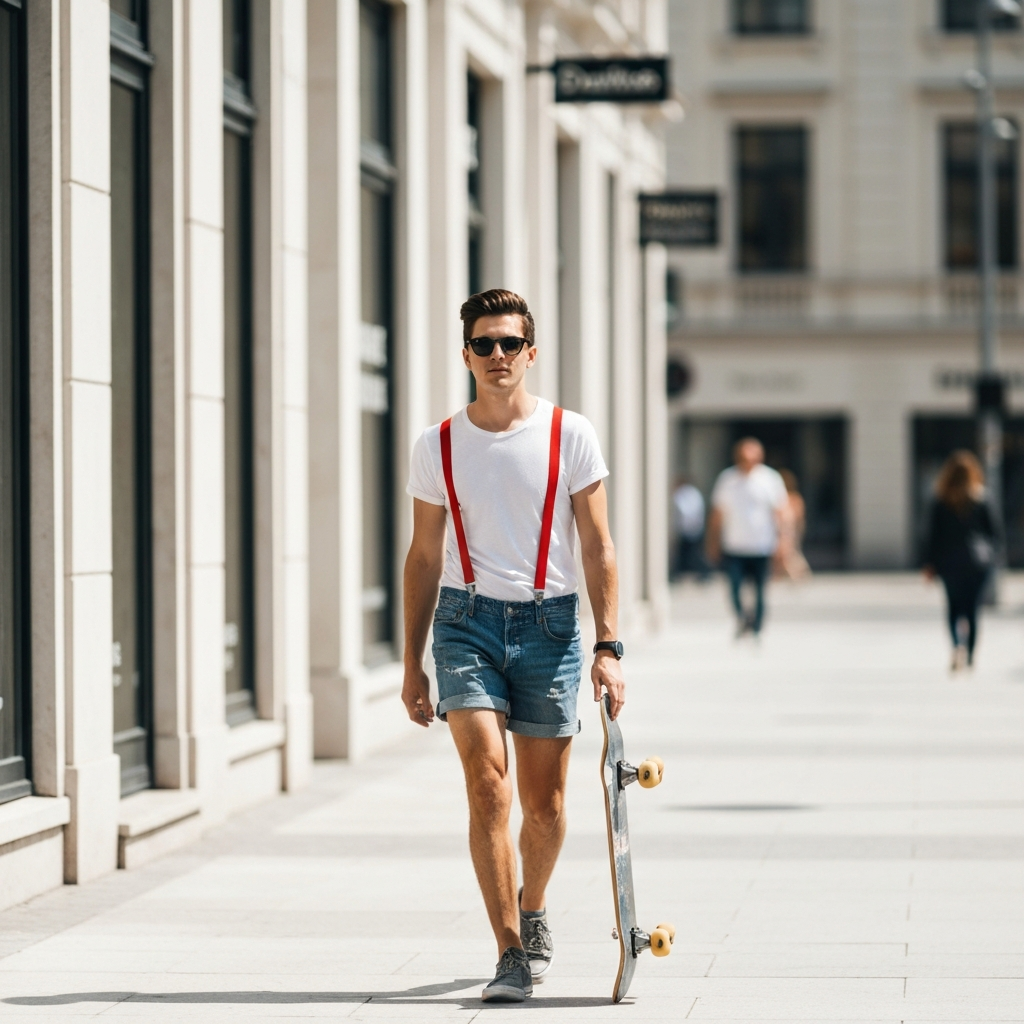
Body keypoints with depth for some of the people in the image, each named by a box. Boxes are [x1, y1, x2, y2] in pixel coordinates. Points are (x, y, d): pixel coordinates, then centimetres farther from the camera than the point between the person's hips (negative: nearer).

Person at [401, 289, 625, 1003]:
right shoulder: (439, 446, 5)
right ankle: (512, 954, -10)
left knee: (544, 803, 6)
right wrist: (412, 665, 9)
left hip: (549, 623, 0)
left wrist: (608, 648, -8)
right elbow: (424, 557, 11)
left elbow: (598, 547, 0)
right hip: (467, 621, 0)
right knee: (489, 787, -14)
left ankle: (532, 910, 35)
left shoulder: (570, 436, 1)